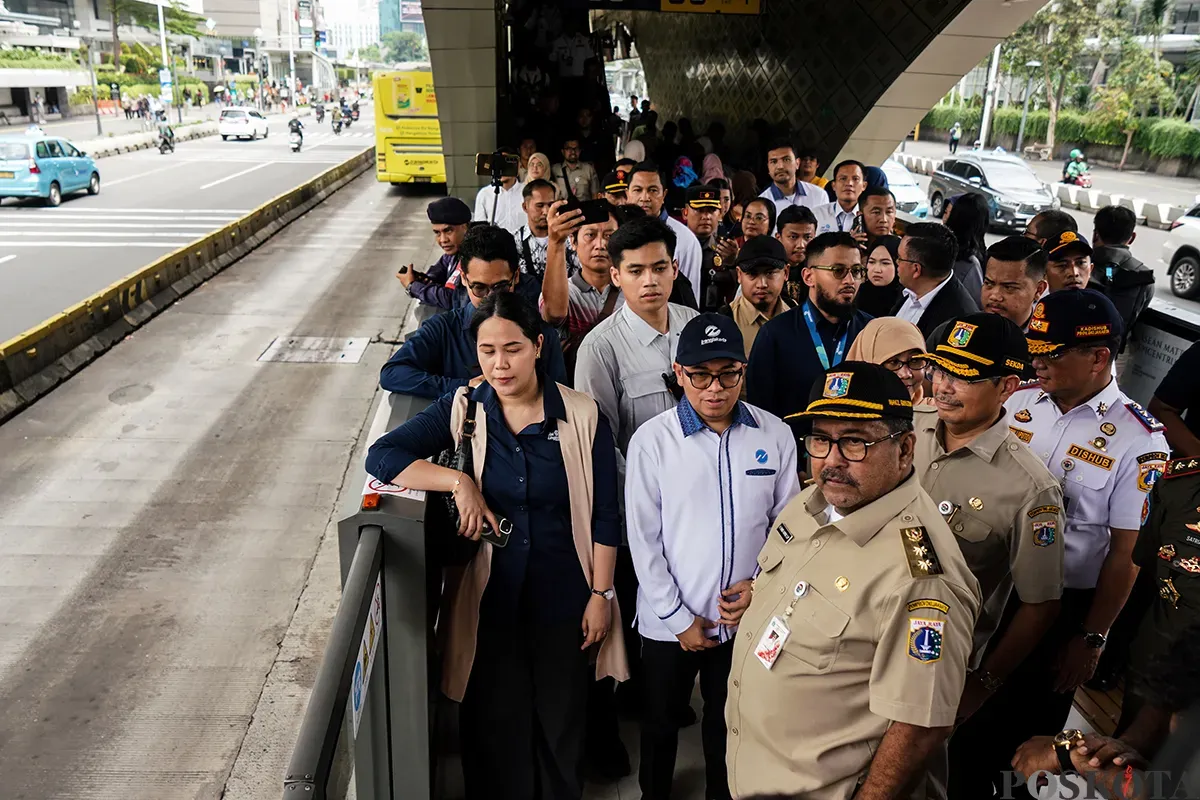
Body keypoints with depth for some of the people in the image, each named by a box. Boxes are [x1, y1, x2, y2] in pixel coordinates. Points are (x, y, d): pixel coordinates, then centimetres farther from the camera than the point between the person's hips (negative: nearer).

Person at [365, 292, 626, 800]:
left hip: (563, 600, 0)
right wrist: (458, 481, -22)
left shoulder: (582, 416, -9)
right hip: (490, 601, 1)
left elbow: (605, 515, -4)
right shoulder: (462, 410, -5)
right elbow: (380, 456, -11)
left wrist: (601, 594, -4)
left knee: (562, 721, 17)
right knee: (494, 722, 15)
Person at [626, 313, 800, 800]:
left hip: (747, 617, 2)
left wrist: (760, 584, -11)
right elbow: (643, 540, -10)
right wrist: (678, 618, -9)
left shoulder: (775, 435, -8)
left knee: (729, 722, 23)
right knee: (661, 722, 20)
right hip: (669, 622, -1)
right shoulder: (652, 441, -13)